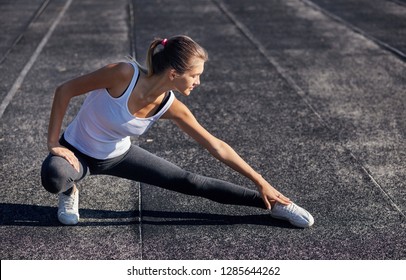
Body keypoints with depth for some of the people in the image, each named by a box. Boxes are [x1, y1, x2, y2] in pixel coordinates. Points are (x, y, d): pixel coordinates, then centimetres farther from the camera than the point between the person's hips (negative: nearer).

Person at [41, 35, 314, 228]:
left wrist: (261, 183, -6)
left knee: (191, 182, -3)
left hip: (118, 156, 3)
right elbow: (64, 90, -21)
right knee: (53, 177, -39)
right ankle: (70, 193, 0)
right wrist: (53, 142, -21)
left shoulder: (171, 107, -19)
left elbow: (217, 147, -10)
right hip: (76, 150, -3)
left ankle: (271, 204, 9)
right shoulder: (124, 74, -34)